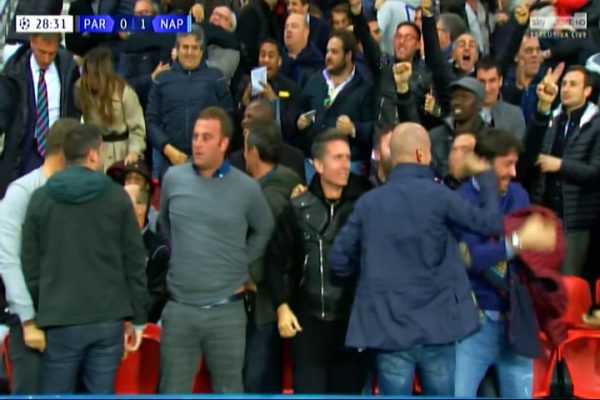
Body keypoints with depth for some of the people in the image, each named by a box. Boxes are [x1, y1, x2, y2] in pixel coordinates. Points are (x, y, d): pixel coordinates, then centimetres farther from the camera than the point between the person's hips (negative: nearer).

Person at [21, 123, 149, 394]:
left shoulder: (41, 199, 3)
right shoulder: (116, 196, 1)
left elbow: (30, 265, 3)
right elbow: (135, 262, 1)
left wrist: (33, 316, 12)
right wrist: (138, 317, 8)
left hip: (59, 321, 0)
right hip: (108, 319, 0)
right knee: (101, 394, 7)